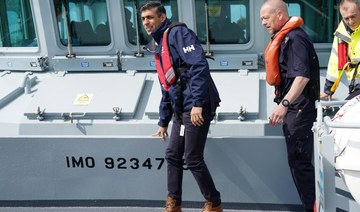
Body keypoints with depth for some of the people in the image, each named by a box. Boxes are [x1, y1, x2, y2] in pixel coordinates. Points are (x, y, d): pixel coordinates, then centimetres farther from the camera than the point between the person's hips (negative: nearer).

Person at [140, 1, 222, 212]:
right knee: (173, 155, 13)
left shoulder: (177, 33, -7)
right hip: (181, 110, 9)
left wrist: (197, 103, -27)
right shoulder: (158, 47, 22)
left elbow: (199, 65, -20)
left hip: (196, 108, -9)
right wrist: (163, 122, 28)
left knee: (193, 159, -4)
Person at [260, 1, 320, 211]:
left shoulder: (295, 38, -16)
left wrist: (284, 103, -36)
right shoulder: (283, 38, 15)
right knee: (298, 161, 15)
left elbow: (303, 76, -27)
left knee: (300, 162, -7)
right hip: (293, 109, 10)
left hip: (300, 110, -10)